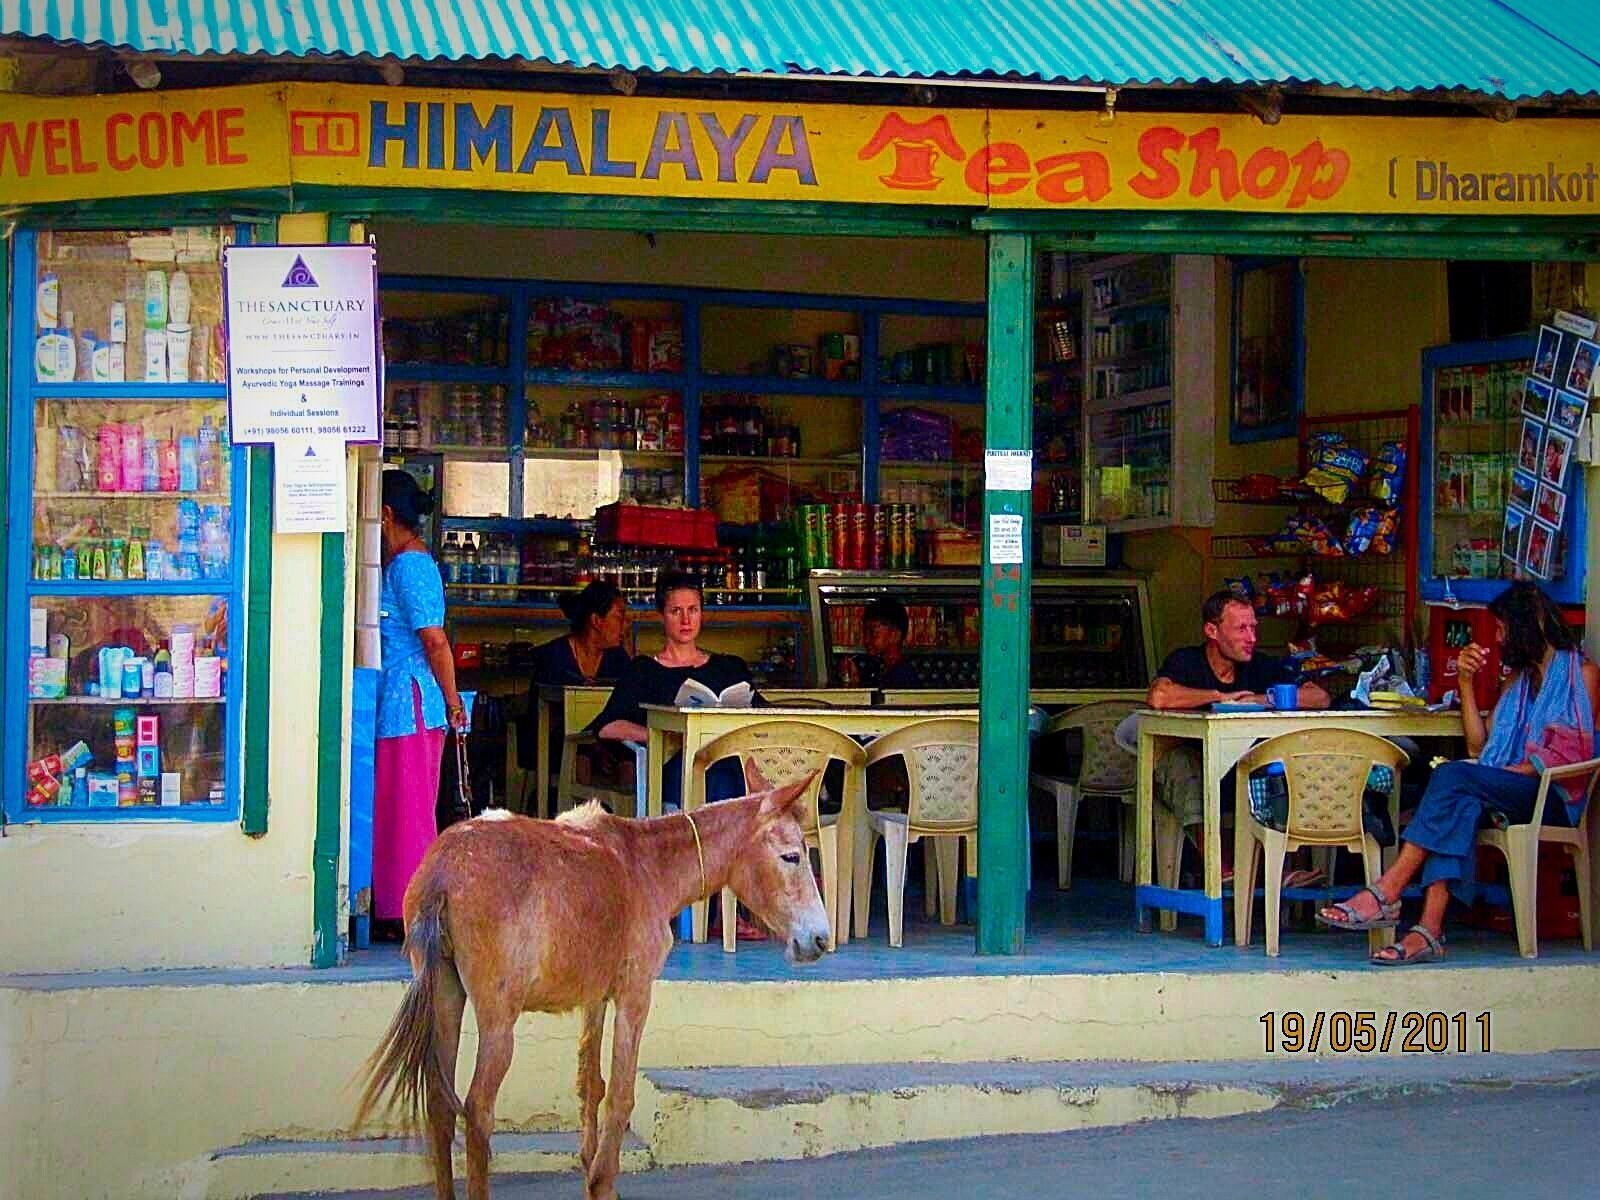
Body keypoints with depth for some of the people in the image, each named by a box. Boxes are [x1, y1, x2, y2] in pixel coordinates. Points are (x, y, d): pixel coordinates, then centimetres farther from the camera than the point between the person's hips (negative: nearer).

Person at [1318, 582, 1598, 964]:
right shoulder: (1519, 677, 27)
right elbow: (1478, 745, 17)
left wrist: (1508, 772, -15)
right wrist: (1466, 682, 9)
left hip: (1557, 796, -5)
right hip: (1511, 795, 6)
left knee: (1453, 777, -30)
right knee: (1461, 803, -32)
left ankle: (1386, 892, -38)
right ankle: (1429, 930, -47)